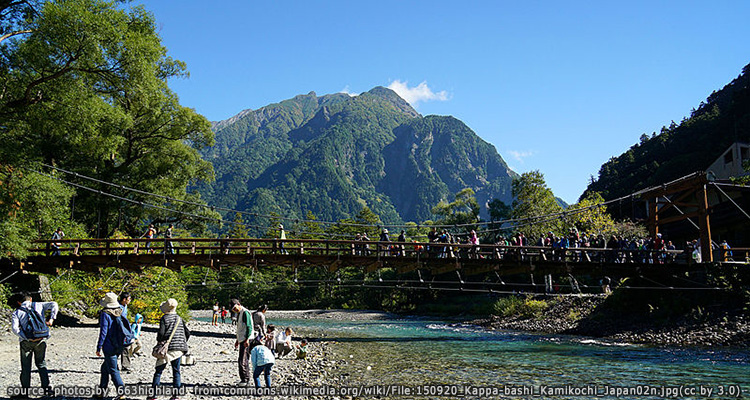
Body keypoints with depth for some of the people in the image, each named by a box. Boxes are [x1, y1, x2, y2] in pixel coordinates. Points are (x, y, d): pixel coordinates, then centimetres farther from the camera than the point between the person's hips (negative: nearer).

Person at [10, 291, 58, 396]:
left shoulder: (16, 313, 4)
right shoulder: (38, 305, 9)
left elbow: (14, 328, -11)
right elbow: (53, 304, -2)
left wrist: (27, 337, -14)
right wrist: (51, 319, -5)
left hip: (26, 342, -2)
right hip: (41, 340, 2)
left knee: (26, 366, 9)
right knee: (41, 364, 16)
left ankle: (26, 389, 9)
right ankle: (46, 386, 9)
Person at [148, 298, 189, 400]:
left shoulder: (164, 318, -6)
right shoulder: (179, 318, 9)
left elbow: (161, 333, -14)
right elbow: (188, 333, 10)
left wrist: (159, 342, 4)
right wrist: (182, 343, 20)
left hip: (167, 348, -4)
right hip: (179, 349, 4)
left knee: (158, 370, 4)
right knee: (176, 371, 8)